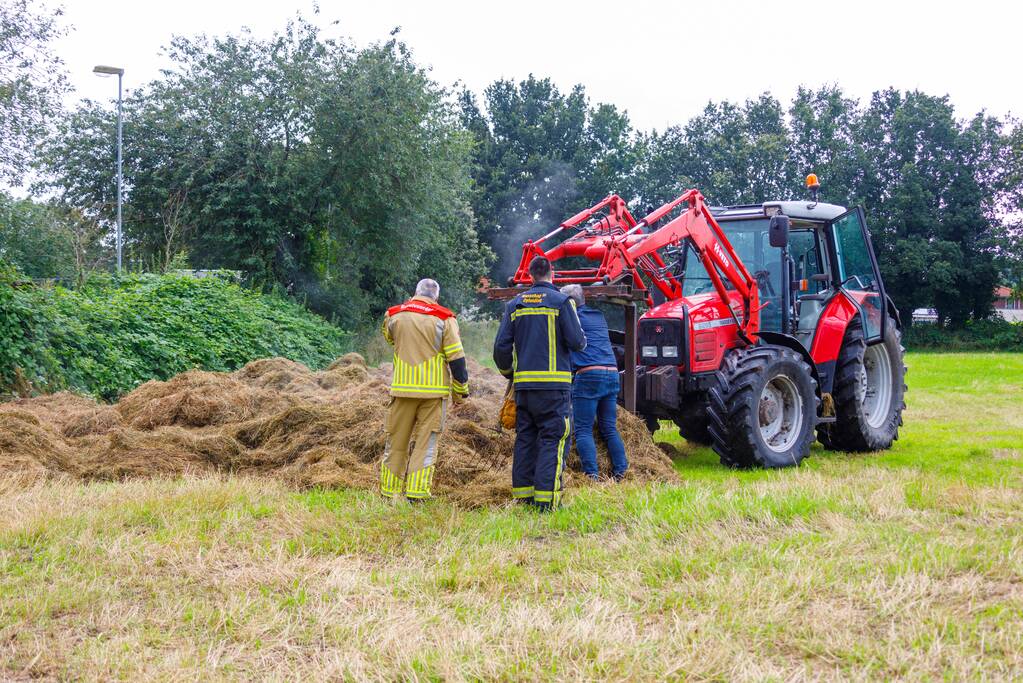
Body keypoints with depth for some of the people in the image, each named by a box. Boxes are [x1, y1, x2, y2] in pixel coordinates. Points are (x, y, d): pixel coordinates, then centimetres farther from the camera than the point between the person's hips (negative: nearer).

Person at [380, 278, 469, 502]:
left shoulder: (394, 315, 5)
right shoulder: (444, 318, -3)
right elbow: (456, 357, -5)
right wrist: (462, 389, 4)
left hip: (402, 388, 2)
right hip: (434, 390, -2)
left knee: (396, 441, 11)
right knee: (426, 441, 2)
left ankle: (390, 490, 16)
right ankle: (417, 492, -5)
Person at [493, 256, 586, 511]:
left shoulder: (515, 304, 10)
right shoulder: (561, 301, -4)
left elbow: (501, 346, 7)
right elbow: (576, 341, -8)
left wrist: (508, 373, 24)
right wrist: (583, 340, 15)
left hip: (523, 384, 5)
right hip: (554, 384, -5)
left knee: (525, 438, 12)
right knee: (552, 439, -3)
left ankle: (523, 494, 15)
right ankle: (546, 499, -8)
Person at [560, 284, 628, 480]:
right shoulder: (599, 316, 20)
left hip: (588, 375, -7)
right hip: (612, 374, 7)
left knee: (583, 430, -4)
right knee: (610, 429, 11)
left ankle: (591, 475, -14)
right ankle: (620, 472, 3)